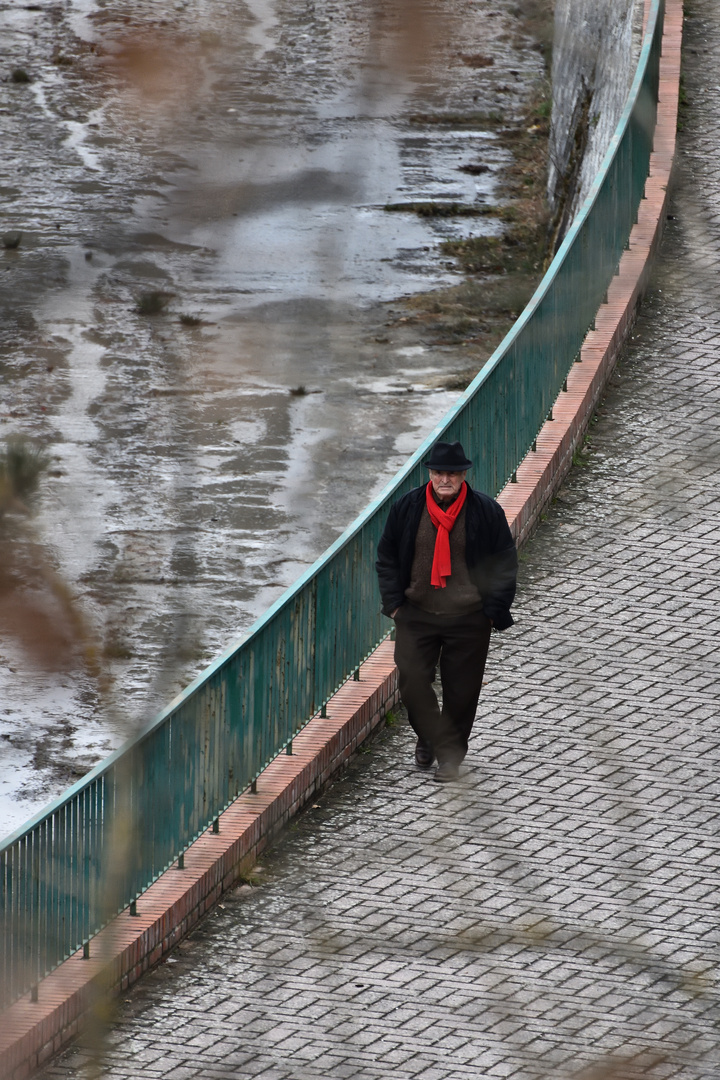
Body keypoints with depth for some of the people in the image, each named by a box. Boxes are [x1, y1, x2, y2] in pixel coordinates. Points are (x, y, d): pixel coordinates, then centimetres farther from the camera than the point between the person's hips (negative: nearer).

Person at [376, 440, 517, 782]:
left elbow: (505, 563, 2)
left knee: (461, 691, 5)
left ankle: (451, 754, 22)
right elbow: (387, 558, 9)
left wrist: (493, 610, -3)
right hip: (416, 614, 1)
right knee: (412, 683, -5)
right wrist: (394, 603, 1)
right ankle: (432, 738, 19)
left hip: (469, 619, -1)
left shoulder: (486, 511, -6)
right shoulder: (406, 508, -2)